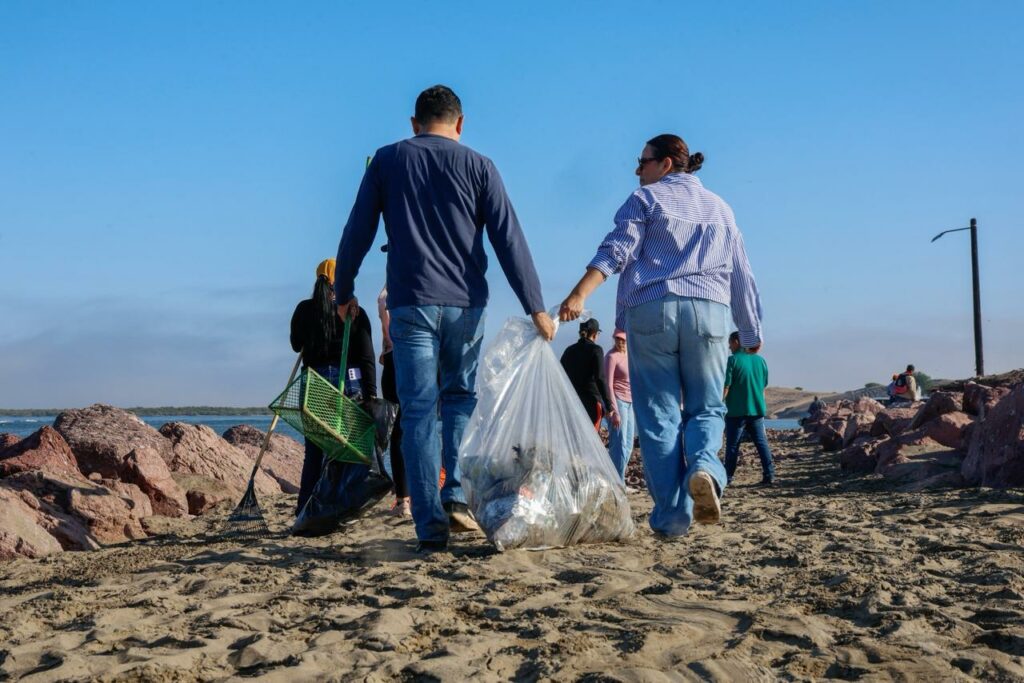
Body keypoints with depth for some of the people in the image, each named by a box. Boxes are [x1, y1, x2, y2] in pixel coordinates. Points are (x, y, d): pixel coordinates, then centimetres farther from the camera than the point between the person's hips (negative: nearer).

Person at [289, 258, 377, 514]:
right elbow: (367, 357, -4)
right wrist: (371, 394, -3)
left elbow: (296, 345, 17)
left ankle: (306, 510, 2)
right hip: (350, 383, -1)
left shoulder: (305, 309, 3)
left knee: (314, 449, 6)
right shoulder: (356, 312, -1)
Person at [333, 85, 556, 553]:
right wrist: (535, 307, -1)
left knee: (419, 412, -1)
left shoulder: (386, 161, 7)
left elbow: (357, 232, 7)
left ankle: (430, 526, -6)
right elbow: (509, 240, -1)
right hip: (465, 303, 1)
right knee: (460, 397, 19)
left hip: (411, 303, -1)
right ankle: (457, 497, 5)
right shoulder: (478, 166, 5)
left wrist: (343, 291, 19)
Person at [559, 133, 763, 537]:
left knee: (658, 414, 1)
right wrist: (751, 334, 29)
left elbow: (617, 250, -8)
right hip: (709, 312, 3)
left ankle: (671, 516, -3)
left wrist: (579, 295, -18)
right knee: (706, 407, 11)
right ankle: (704, 466, -21)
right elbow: (742, 278, 23)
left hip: (651, 310, -3)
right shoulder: (719, 208, 23)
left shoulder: (646, 198, 9)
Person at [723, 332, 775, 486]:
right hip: (757, 409, 4)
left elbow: (726, 386, -12)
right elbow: (763, 387, 14)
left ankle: (727, 477, 11)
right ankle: (769, 475, -2)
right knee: (762, 442, 6)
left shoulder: (733, 360, -9)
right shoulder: (760, 360, 8)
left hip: (736, 410, -4)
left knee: (732, 445, 4)